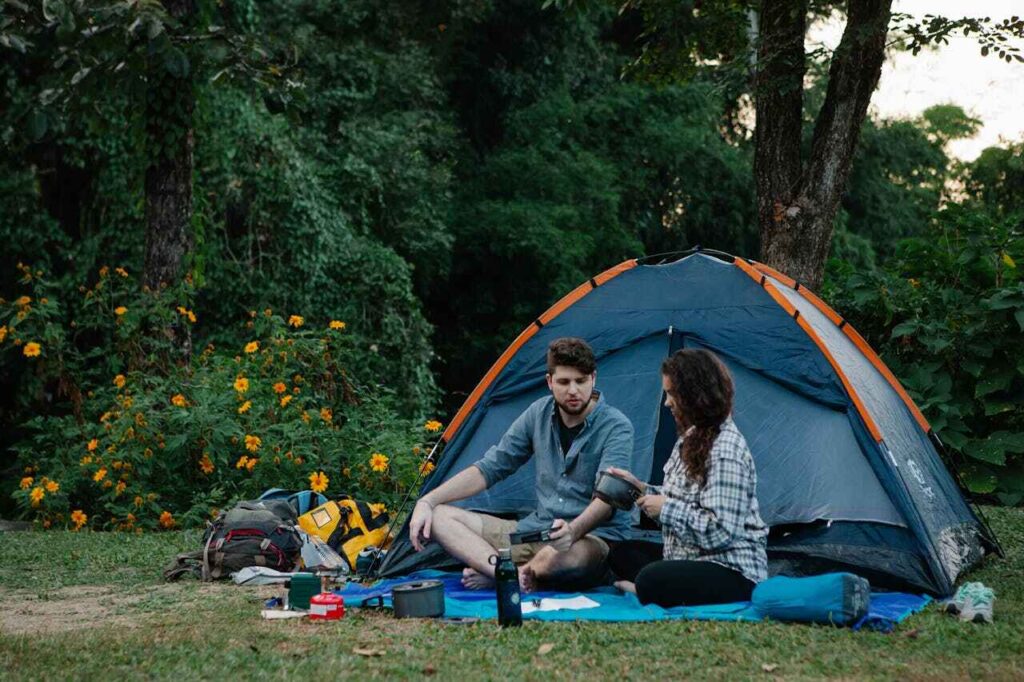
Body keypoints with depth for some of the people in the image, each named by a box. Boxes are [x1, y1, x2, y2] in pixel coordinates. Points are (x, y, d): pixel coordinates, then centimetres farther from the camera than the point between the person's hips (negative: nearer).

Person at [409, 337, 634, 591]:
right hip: (535, 530, 6)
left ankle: (492, 574, -13)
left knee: (565, 556, -44)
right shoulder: (539, 414, 6)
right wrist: (427, 501, -2)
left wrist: (573, 531, -46)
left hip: (592, 538, -6)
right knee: (438, 516, -7)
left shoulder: (615, 427, -11)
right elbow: (489, 469, 9)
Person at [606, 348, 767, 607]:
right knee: (622, 554, 9)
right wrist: (642, 489, 8)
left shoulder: (726, 449, -20)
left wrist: (666, 508, -18)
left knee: (652, 581, -35)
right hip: (693, 557, 11)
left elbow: (720, 532, -26)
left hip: (733, 572, -11)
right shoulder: (693, 437, 11)